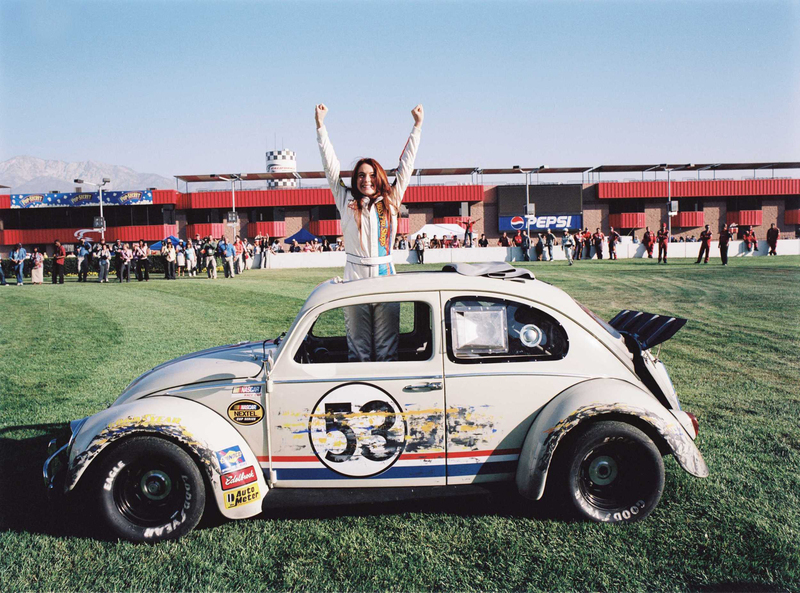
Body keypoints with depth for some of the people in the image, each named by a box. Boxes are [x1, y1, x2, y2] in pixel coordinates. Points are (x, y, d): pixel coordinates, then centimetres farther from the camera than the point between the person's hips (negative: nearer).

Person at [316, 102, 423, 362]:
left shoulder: (391, 200, 11)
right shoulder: (346, 201, 8)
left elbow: (405, 165, 16)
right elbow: (330, 165, 10)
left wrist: (417, 125, 18)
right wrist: (320, 125, 11)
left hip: (386, 276, 1)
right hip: (355, 276, -1)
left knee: (387, 345, 5)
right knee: (358, 344, 3)